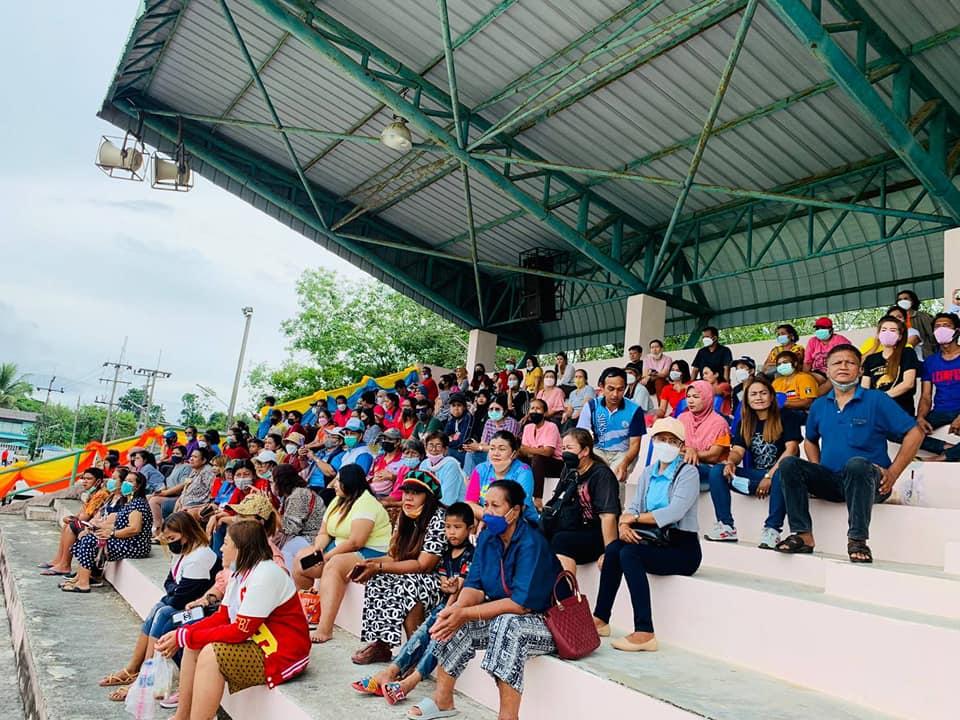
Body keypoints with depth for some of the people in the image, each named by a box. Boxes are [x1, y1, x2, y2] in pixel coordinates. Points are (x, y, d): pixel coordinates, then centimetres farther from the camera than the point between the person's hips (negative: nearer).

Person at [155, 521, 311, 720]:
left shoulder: (265, 575, -23)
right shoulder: (241, 572, 7)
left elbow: (240, 631, -23)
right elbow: (221, 617, 9)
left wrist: (187, 637, -17)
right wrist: (182, 633, -5)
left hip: (283, 654, -10)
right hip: (257, 643, 10)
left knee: (210, 654, -23)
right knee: (194, 646, 4)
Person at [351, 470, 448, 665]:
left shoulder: (439, 518, -17)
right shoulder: (405, 516, 7)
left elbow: (423, 565, -20)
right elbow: (394, 556, 7)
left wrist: (379, 567, -20)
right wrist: (369, 563, -13)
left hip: (440, 579, -8)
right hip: (409, 578, 8)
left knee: (407, 586, -32)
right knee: (376, 581, -14)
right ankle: (380, 645, -6)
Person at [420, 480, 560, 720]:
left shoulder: (532, 544, -23)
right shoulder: (487, 536, 0)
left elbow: (521, 603, -28)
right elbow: (474, 586, -2)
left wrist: (466, 614, -30)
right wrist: (456, 608, -25)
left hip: (545, 623, -7)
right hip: (501, 616, 8)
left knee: (507, 623, -36)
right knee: (450, 621, -9)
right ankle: (442, 699, 7)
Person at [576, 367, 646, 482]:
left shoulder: (634, 410, -7)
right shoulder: (591, 406, -3)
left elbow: (634, 444, -7)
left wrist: (624, 463, -28)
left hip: (624, 453, -1)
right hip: (598, 451, 1)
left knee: (615, 477, -29)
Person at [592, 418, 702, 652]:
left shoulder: (688, 472, -6)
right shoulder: (648, 473, 15)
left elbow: (675, 512, -19)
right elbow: (634, 507, 8)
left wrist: (634, 517, -12)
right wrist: (624, 524, -15)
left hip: (682, 548, -6)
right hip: (656, 542, 6)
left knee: (629, 553, -28)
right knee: (613, 548, -19)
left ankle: (645, 633, -28)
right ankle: (601, 619, -11)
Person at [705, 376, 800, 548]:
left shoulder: (786, 417, 0)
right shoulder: (744, 423, 14)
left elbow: (791, 448, -11)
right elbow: (737, 451, 5)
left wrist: (770, 476, -21)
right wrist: (731, 462, -21)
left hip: (778, 473, -4)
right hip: (754, 476, 5)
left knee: (782, 473, -39)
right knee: (717, 471, -16)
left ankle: (772, 529, -33)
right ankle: (726, 526, -19)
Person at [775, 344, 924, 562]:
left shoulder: (877, 400, -1)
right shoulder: (819, 406, 13)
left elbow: (914, 433, -3)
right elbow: (810, 441, 27)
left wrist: (893, 473, -9)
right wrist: (816, 471, 8)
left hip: (870, 484, -4)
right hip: (831, 482, 4)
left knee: (856, 464, -38)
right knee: (789, 464, -19)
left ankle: (857, 540, -30)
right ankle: (803, 535, -19)